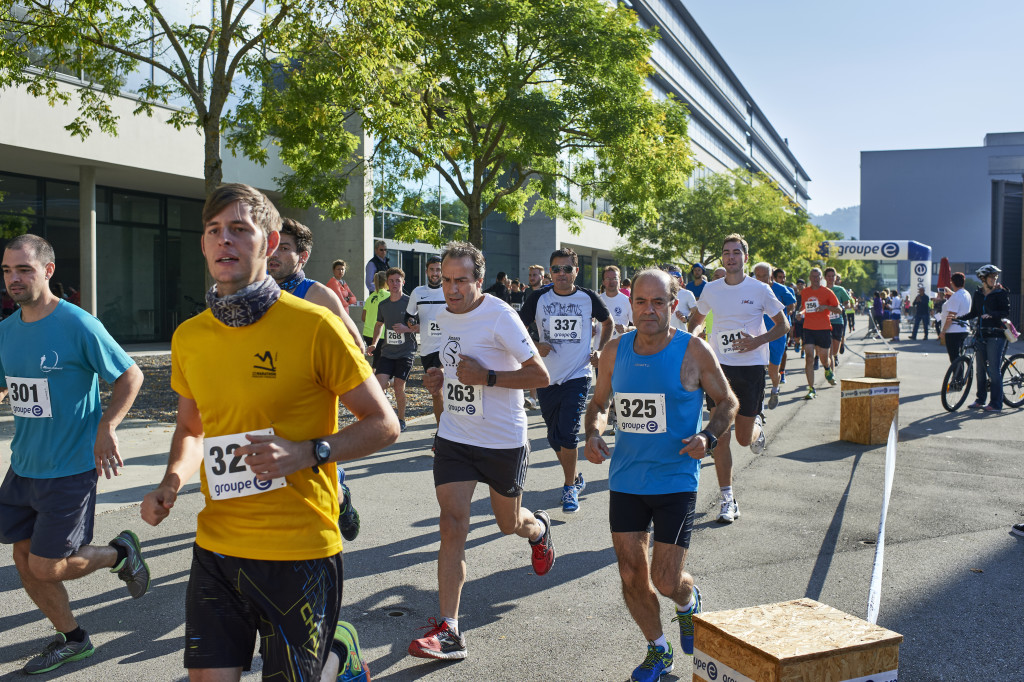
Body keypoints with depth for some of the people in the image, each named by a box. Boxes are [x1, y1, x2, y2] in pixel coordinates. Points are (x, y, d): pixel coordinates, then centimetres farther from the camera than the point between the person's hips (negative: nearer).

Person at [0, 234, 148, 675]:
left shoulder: (77, 325, -16)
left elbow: (130, 376, -10)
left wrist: (105, 430, -19)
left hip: (68, 469, -7)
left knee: (47, 568, -2)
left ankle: (120, 552, 26)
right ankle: (70, 639, 31)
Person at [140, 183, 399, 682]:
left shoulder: (314, 326, -12)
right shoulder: (188, 336, 4)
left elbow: (384, 425, -8)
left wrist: (307, 452, -22)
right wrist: (173, 479, 0)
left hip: (299, 552, -4)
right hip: (216, 547, 5)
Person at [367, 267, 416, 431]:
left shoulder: (410, 302, -5)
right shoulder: (383, 305, 9)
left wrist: (406, 328, -19)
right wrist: (374, 344, 14)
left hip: (405, 351, -4)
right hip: (387, 351, 4)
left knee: (399, 387, -2)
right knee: (379, 384, -15)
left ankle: (401, 419, 15)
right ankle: (392, 383, 15)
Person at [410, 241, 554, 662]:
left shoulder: (499, 316, -17)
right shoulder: (444, 317, 5)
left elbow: (540, 376, -18)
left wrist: (486, 377, -26)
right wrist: (440, 379, 2)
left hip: (504, 440, -4)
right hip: (454, 437, 5)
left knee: (509, 523, 14)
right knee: (452, 523, -8)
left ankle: (539, 529, 53)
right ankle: (448, 631, -5)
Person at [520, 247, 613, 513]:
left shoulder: (588, 298, -2)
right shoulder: (539, 298, -2)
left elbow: (608, 322, 16)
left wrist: (600, 351, 4)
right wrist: (535, 347, -10)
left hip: (577, 376, -2)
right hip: (547, 378, 3)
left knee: (568, 434, -14)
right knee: (555, 437, 11)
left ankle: (570, 488, 4)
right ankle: (576, 478, 34)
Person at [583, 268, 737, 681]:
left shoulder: (693, 352, -9)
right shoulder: (615, 351, 1)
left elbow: (728, 402, 2)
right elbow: (598, 404, 13)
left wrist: (709, 437, -16)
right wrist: (593, 435, -7)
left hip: (676, 481, -3)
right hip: (625, 480, 4)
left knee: (666, 580, -2)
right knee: (631, 577, 8)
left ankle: (688, 603, 37)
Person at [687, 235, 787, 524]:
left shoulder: (760, 290, -3)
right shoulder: (710, 290, 5)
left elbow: (783, 325, 3)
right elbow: (696, 319, 22)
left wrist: (758, 341, -14)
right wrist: (691, 335, 1)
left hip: (751, 367, -2)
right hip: (719, 367, 2)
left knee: (744, 439, 5)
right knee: (720, 436, -3)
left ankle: (758, 425, 42)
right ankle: (728, 499, 6)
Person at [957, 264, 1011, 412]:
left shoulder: (1001, 292, -3)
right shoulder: (978, 294, 12)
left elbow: (1006, 312, -11)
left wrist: (991, 314, -27)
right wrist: (959, 318, 3)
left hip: (996, 334, -5)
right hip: (981, 335, 5)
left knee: (994, 369, -7)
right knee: (980, 369, 9)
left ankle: (996, 403, -2)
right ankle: (980, 399, 20)